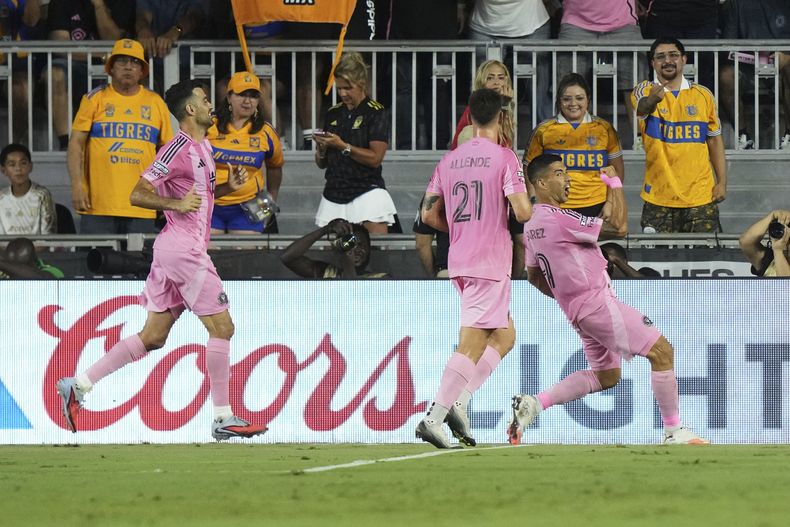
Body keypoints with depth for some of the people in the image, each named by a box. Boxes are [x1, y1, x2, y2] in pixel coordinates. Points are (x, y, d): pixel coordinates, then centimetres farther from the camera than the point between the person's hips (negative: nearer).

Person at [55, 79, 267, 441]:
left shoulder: (203, 147, 16)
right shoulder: (178, 149, -13)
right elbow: (138, 195, -14)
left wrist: (228, 187, 13)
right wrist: (177, 203, -24)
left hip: (172, 249, 10)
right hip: (183, 247, -10)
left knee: (153, 336, 9)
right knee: (221, 327, -6)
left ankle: (78, 385, 10)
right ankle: (223, 419, -3)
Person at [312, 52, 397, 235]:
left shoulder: (375, 112, -3)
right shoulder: (333, 114, 13)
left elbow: (375, 158, -12)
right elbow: (322, 163, 17)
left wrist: (342, 146, -16)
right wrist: (321, 148, -5)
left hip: (367, 191, -5)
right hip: (335, 193, 5)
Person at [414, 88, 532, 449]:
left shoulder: (449, 160, 10)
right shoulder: (505, 158, -8)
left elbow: (429, 214, 10)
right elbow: (522, 212, -16)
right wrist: (534, 210, 7)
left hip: (459, 263, 7)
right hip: (491, 264, -7)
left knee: (505, 335, 20)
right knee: (471, 347, -7)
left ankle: (460, 400, 7)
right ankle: (433, 418, -14)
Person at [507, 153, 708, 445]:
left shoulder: (532, 224, 10)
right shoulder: (560, 219, -20)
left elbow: (533, 275, 22)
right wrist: (615, 183, -6)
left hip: (577, 309, 10)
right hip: (599, 302, -10)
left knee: (606, 376, 20)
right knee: (662, 352, -3)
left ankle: (533, 403, 7)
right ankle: (673, 431, 1)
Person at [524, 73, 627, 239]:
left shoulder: (604, 128, 9)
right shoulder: (544, 131, 6)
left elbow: (617, 169, 12)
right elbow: (529, 170, 9)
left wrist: (610, 203, 1)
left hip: (595, 207, 1)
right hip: (556, 210, -1)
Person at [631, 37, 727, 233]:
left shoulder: (703, 95, 7)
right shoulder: (645, 91, -1)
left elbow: (715, 140, 12)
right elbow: (642, 107, -26)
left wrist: (722, 182, 3)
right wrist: (652, 100, -51)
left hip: (701, 196, 2)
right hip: (658, 198, -2)